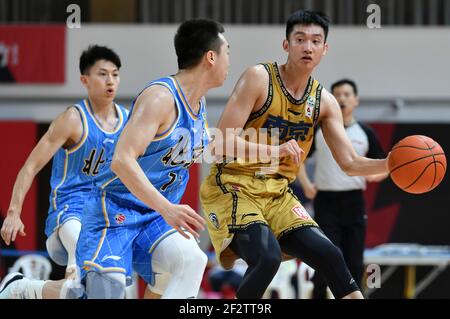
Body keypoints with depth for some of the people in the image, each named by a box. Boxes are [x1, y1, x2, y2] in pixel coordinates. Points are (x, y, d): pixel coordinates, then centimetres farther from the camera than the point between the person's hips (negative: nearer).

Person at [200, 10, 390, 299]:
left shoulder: (324, 101, 5)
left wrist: (389, 164, -13)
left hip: (277, 194, 6)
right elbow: (223, 143, -20)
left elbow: (350, 163, 7)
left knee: (329, 255, -6)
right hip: (233, 188, -6)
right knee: (267, 257, -29)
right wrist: (276, 151, -33)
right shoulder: (259, 78, -13)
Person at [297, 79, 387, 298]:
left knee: (354, 264, 3)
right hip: (326, 202, -2)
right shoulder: (319, 130, 4)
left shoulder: (365, 133, 7)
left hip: (354, 202, 2)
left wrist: (376, 175, -12)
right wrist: (305, 183, -1)